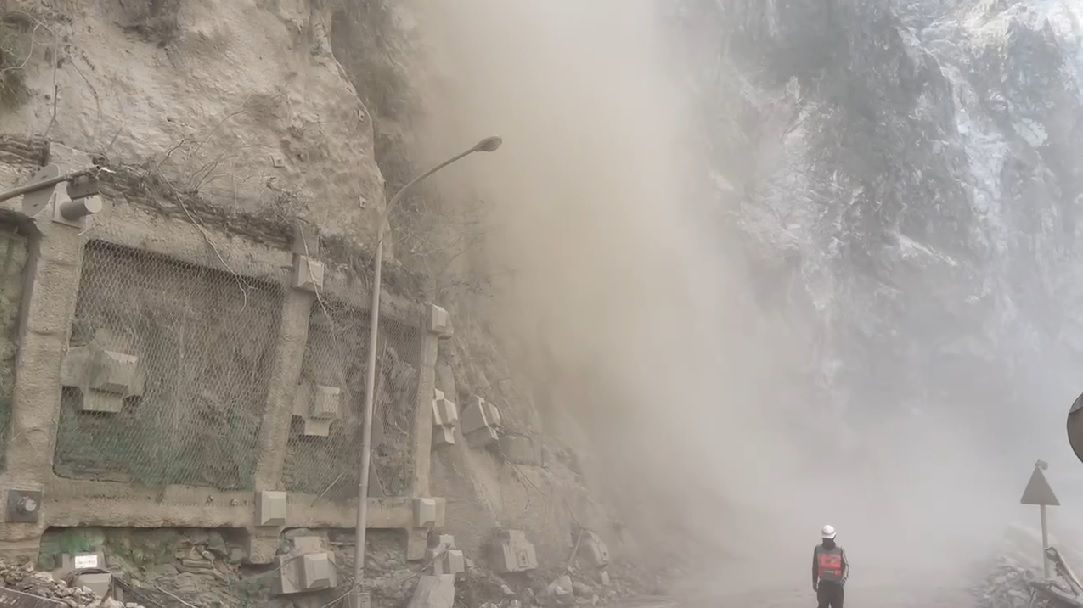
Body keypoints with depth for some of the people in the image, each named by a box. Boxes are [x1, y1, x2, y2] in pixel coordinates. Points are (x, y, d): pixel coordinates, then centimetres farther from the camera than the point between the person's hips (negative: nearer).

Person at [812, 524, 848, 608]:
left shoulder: (839, 549, -2)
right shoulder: (818, 549, 3)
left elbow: (845, 565, -2)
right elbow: (815, 566, 12)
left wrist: (844, 577, -21)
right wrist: (814, 581, 16)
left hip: (837, 583, 0)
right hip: (823, 583, 0)